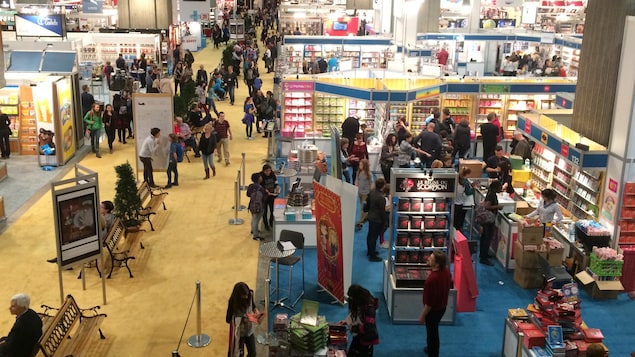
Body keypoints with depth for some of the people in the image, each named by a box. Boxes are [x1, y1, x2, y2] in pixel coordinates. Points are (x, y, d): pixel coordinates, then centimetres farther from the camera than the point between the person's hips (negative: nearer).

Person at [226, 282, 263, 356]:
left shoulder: (249, 295, -14)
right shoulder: (233, 302, -24)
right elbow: (228, 319, -18)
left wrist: (257, 312, -13)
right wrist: (243, 319, -28)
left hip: (249, 331, 4)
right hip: (239, 333, -4)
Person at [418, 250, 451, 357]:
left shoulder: (432, 279, -37)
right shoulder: (446, 270, -13)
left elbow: (429, 302, -27)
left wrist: (422, 315, -15)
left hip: (434, 309, -9)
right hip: (442, 306, 9)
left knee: (432, 332, 12)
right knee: (433, 329, 30)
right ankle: (432, 348, 51)